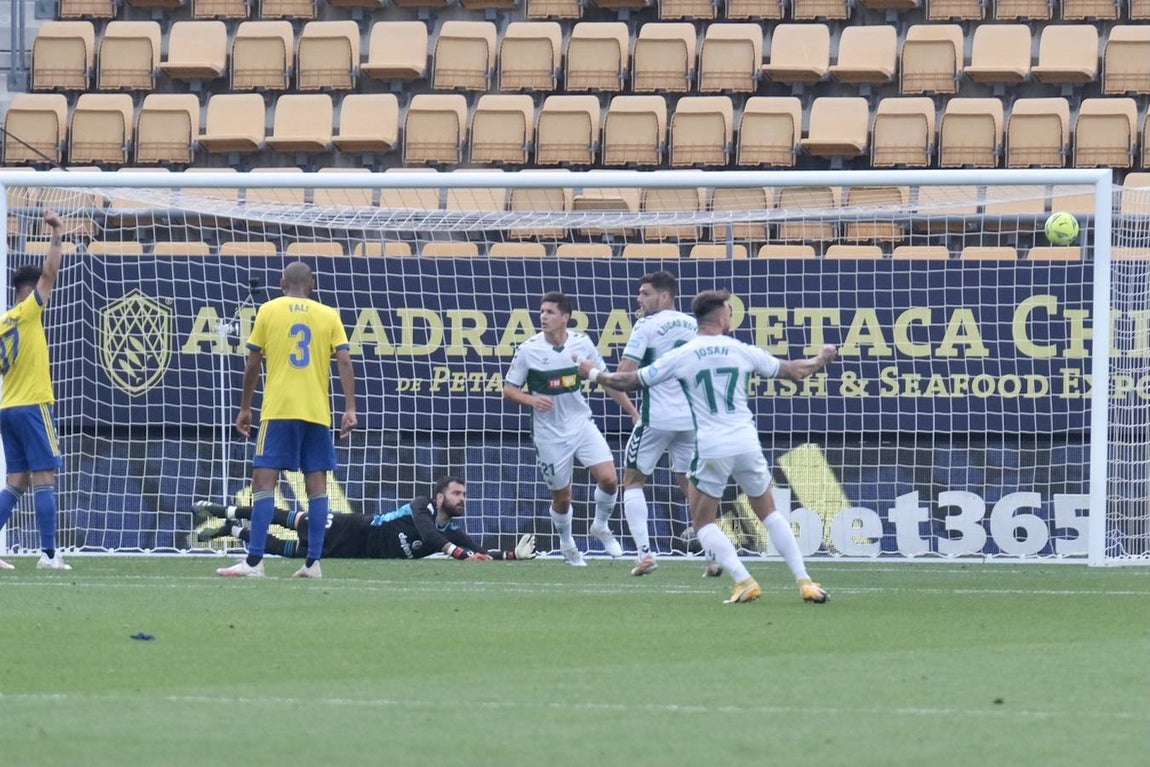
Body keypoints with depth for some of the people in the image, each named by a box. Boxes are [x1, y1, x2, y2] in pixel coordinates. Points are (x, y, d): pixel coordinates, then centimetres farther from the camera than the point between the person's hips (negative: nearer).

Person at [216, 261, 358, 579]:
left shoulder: (269, 311, 5)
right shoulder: (329, 315, 8)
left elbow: (253, 365, 5)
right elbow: (344, 362, -2)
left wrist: (244, 409, 13)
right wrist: (350, 409, -3)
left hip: (278, 410, -2)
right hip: (318, 411, 2)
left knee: (263, 481, -4)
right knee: (317, 484, 6)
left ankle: (254, 561, -13)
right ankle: (313, 562, 1)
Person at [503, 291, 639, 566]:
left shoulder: (582, 344, -5)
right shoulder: (528, 350, -11)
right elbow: (509, 389, -3)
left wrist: (633, 412, 6)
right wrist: (531, 400, -24)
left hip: (582, 425, 2)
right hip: (550, 435, -2)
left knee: (608, 479, -14)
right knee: (561, 497, 7)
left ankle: (600, 527, 15)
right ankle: (567, 545, 35)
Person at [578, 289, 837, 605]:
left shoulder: (682, 356, -2)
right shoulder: (742, 351, 3)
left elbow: (631, 381, 2)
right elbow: (793, 371, 13)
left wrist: (595, 374, 20)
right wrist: (821, 359, 34)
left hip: (711, 448, -2)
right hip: (746, 444, 2)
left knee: (703, 522, 10)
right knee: (768, 512, 17)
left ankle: (744, 581, -7)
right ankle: (804, 581, 8)